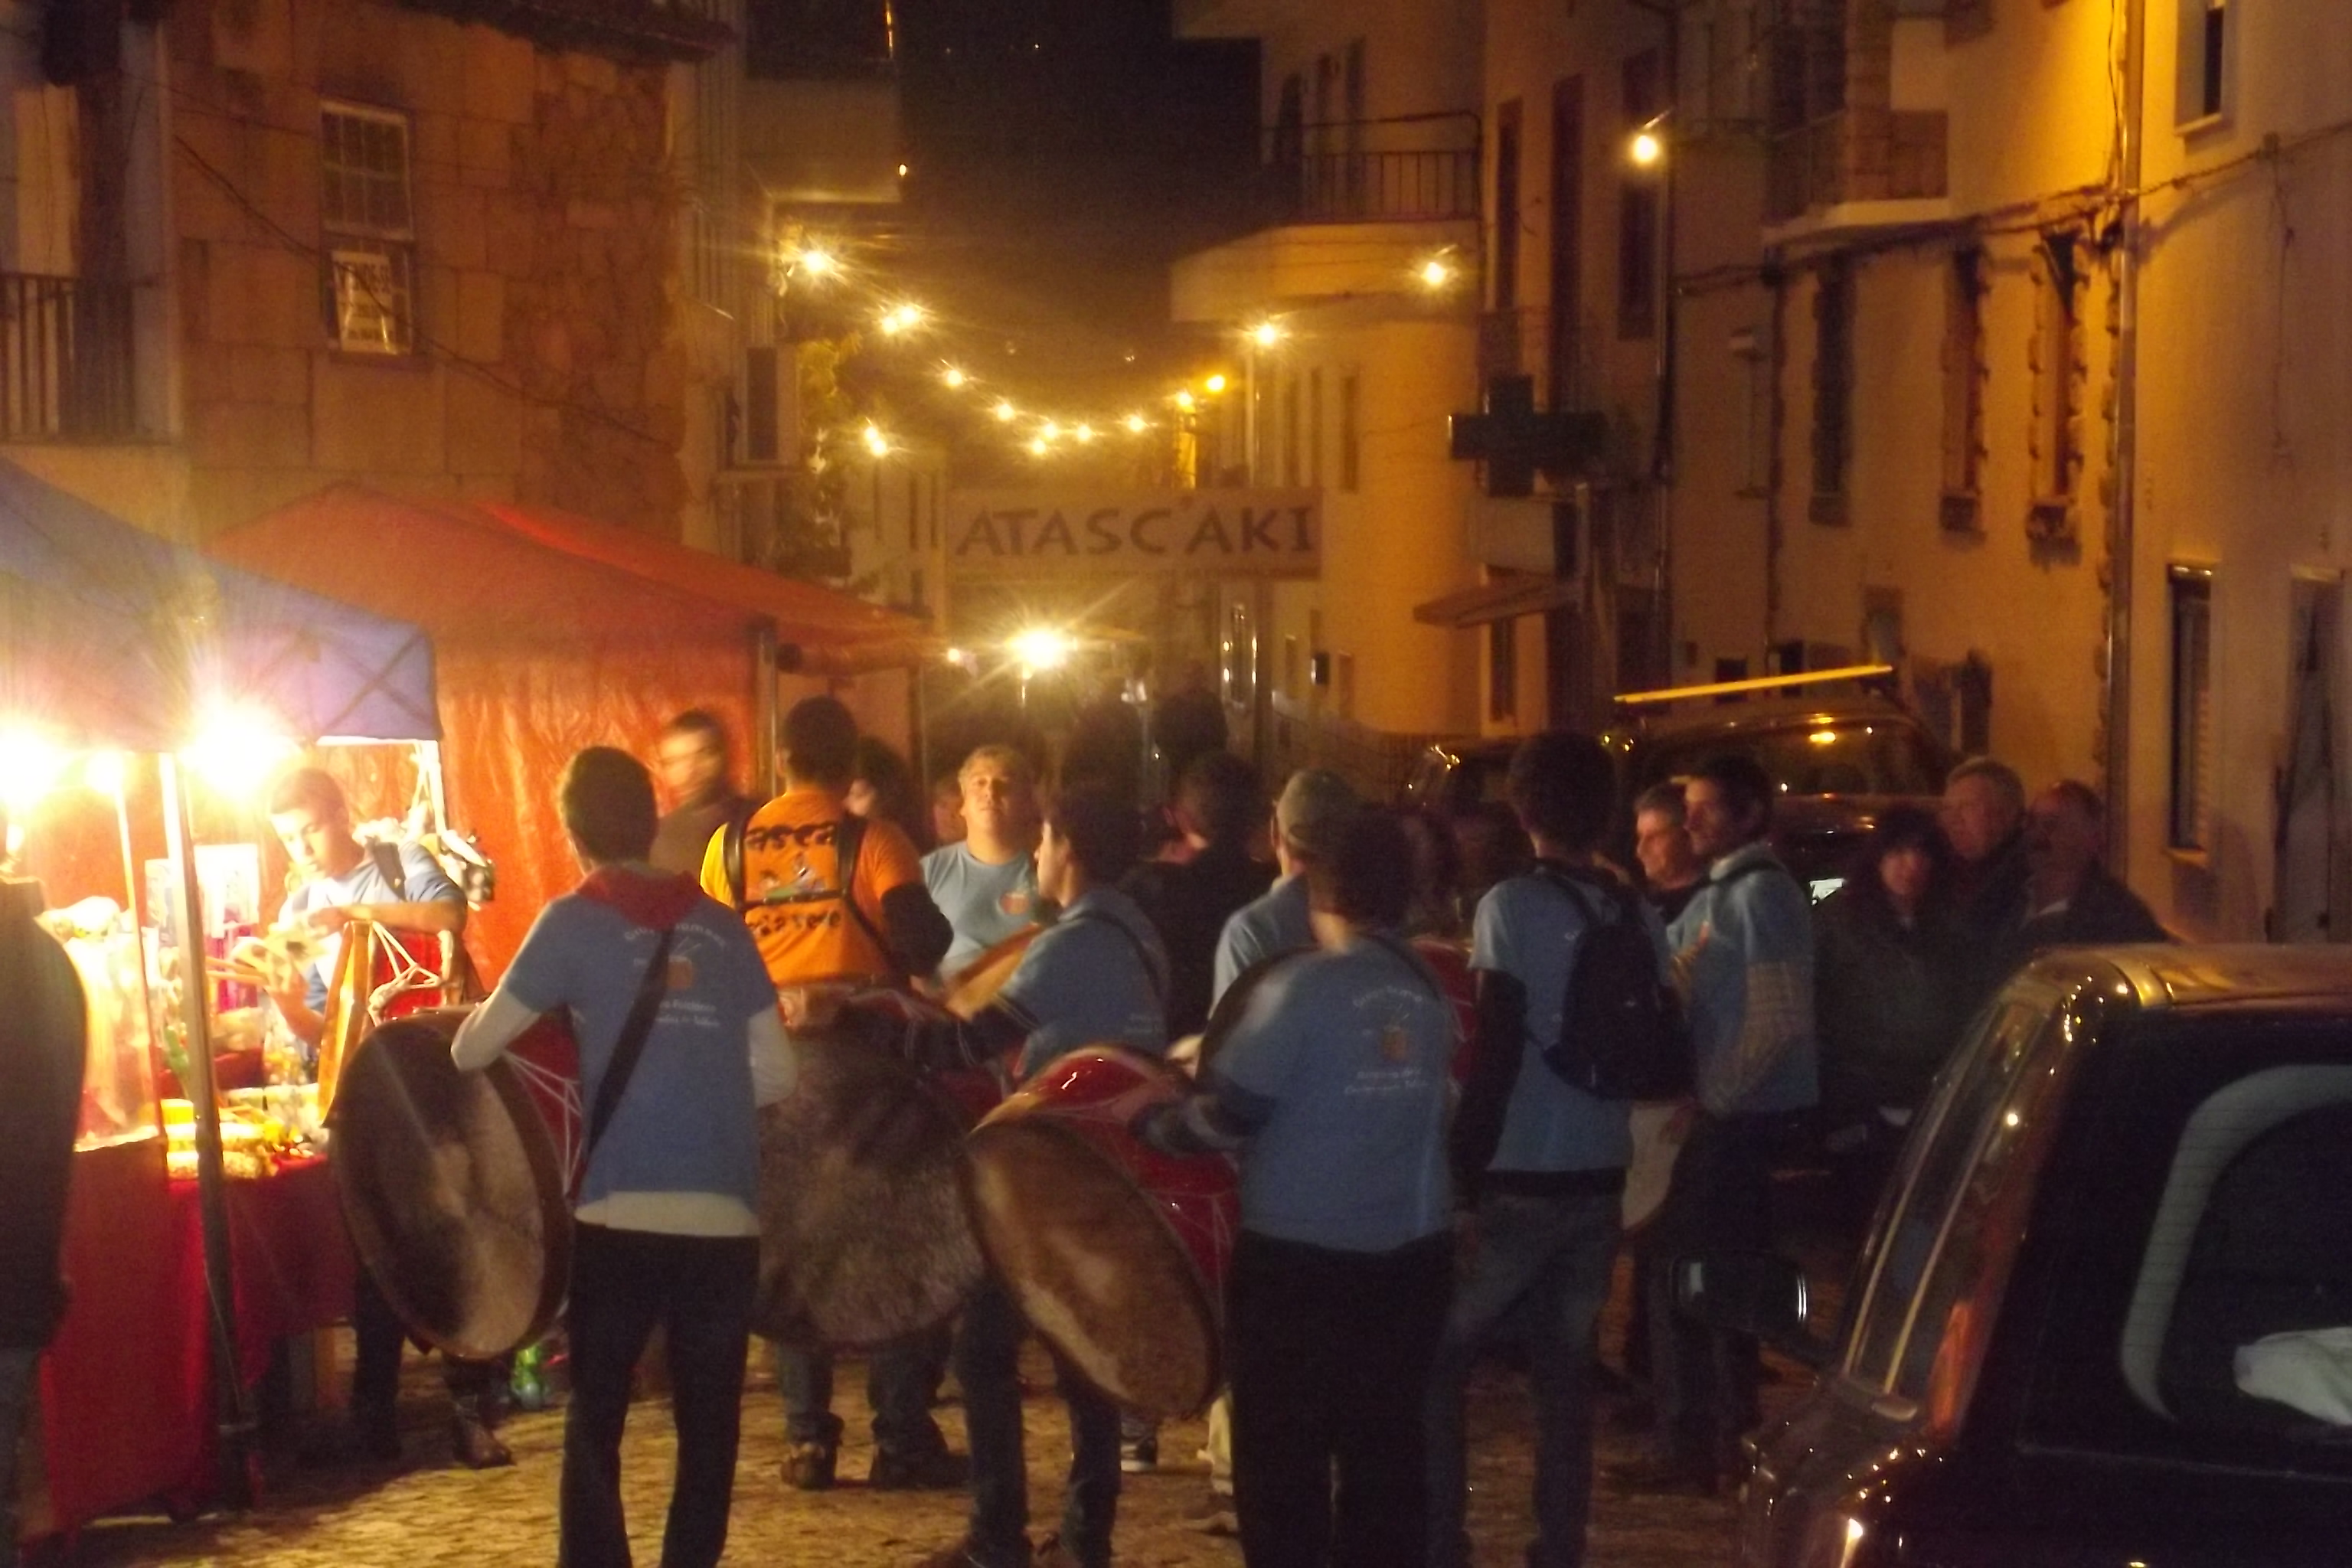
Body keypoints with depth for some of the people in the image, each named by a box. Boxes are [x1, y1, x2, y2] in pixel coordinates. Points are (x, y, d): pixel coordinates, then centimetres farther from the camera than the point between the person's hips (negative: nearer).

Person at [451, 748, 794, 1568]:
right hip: (724, 1214, 3)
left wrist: (470, 1025, 22)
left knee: (594, 1424, 6)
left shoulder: (576, 921, 1)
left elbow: (474, 1051, 1)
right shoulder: (720, 924, 11)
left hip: (621, 1213, -3)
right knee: (708, 1424, 11)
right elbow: (778, 1074, 11)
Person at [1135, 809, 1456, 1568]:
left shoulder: (1302, 986, -14)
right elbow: (1429, 1106, 10)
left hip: (1299, 1255, -6)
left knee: (1283, 1452, 6)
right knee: (1386, 1447, 12)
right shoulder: (1431, 992, 4)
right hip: (1410, 1251, 6)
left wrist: (1148, 1122, 0)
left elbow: (1232, 1112, -17)